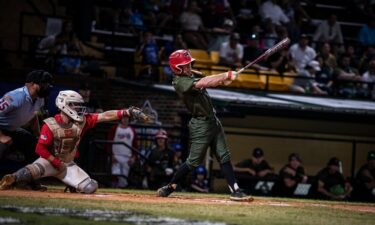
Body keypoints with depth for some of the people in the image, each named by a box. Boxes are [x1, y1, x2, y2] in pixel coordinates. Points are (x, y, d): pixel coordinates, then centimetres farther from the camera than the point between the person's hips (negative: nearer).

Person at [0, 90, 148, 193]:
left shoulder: (81, 121, -7)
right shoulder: (50, 125, -18)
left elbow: (105, 116, -13)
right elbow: (40, 149, -18)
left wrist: (127, 112, -23)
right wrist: (57, 163, -19)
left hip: (69, 164, 5)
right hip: (50, 161, -5)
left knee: (90, 187, -10)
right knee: (33, 171, -38)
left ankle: (73, 184, 22)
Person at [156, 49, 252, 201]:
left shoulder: (191, 75, 11)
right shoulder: (180, 82, -17)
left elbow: (211, 82, 2)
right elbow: (202, 83, -29)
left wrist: (225, 78, -19)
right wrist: (226, 75, -27)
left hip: (213, 120, 8)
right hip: (200, 124, -8)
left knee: (224, 157, 3)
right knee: (194, 160, -2)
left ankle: (235, 191, 2)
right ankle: (169, 187, 12)